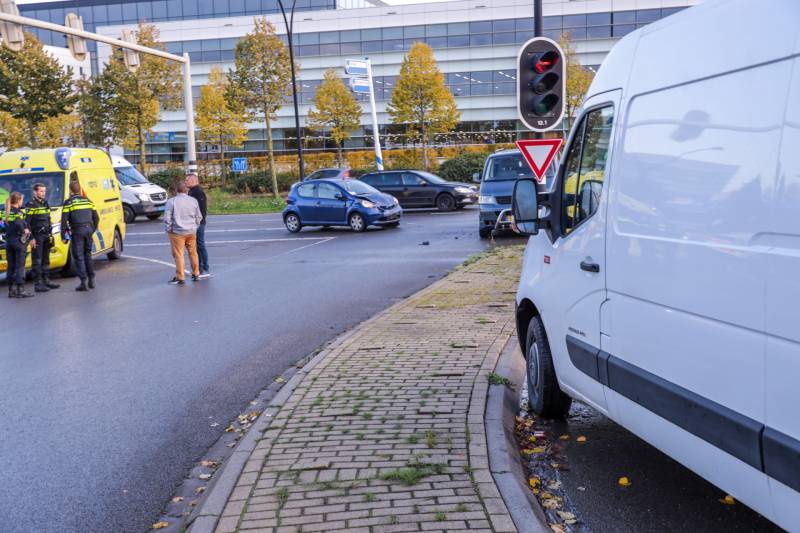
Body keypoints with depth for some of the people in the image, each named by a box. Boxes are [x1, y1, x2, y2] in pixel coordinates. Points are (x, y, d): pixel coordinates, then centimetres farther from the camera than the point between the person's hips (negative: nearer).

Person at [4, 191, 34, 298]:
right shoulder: (19, 212, -12)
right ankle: (20, 290, -4)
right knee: (20, 266, -3)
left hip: (8, 241, 7)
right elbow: (18, 223, -28)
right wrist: (24, 231, -13)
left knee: (11, 266, 10)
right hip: (19, 241, -7)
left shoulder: (7, 212, 9)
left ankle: (11, 289, 14)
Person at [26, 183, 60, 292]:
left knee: (46, 260, 13)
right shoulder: (30, 205, -9)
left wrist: (50, 234, 17)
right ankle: (37, 284, -5)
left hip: (46, 236, 8)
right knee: (37, 261, -6)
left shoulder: (45, 204, 15)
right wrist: (31, 238, -17)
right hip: (37, 237, -8)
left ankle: (46, 280, 20)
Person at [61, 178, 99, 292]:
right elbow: (96, 218, 13)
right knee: (88, 255, 17)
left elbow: (64, 221, -7)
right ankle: (91, 280, 19)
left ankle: (83, 282, -5)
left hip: (77, 231, -5)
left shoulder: (68, 203, -5)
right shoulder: (88, 201, 10)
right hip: (88, 230, 5)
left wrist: (63, 235, 0)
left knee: (79, 257, 0)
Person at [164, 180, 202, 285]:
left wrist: (169, 230, 1)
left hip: (177, 232, -4)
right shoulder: (193, 201, 5)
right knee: (193, 253, 17)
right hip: (191, 232, 4)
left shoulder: (171, 201, -9)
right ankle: (195, 274, 25)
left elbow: (167, 218, -11)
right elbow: (199, 217, 12)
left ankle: (180, 278, 1)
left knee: (178, 255, -1)